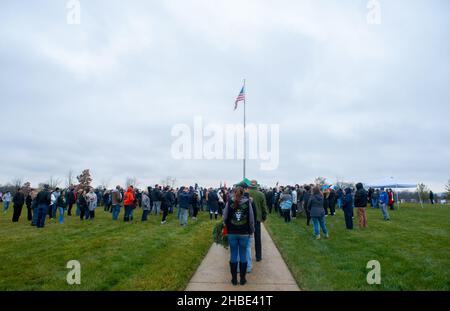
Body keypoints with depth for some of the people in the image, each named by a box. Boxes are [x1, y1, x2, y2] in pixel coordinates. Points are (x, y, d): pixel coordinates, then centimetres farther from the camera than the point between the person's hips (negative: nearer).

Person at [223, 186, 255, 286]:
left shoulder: (229, 203, -4)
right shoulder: (248, 203, -5)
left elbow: (225, 217, -1)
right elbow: (251, 219, -2)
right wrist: (251, 231, 11)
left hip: (232, 233, 0)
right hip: (244, 233, 0)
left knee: (233, 255, 10)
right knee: (243, 255, 9)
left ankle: (234, 279, 17)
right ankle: (242, 279, 16)